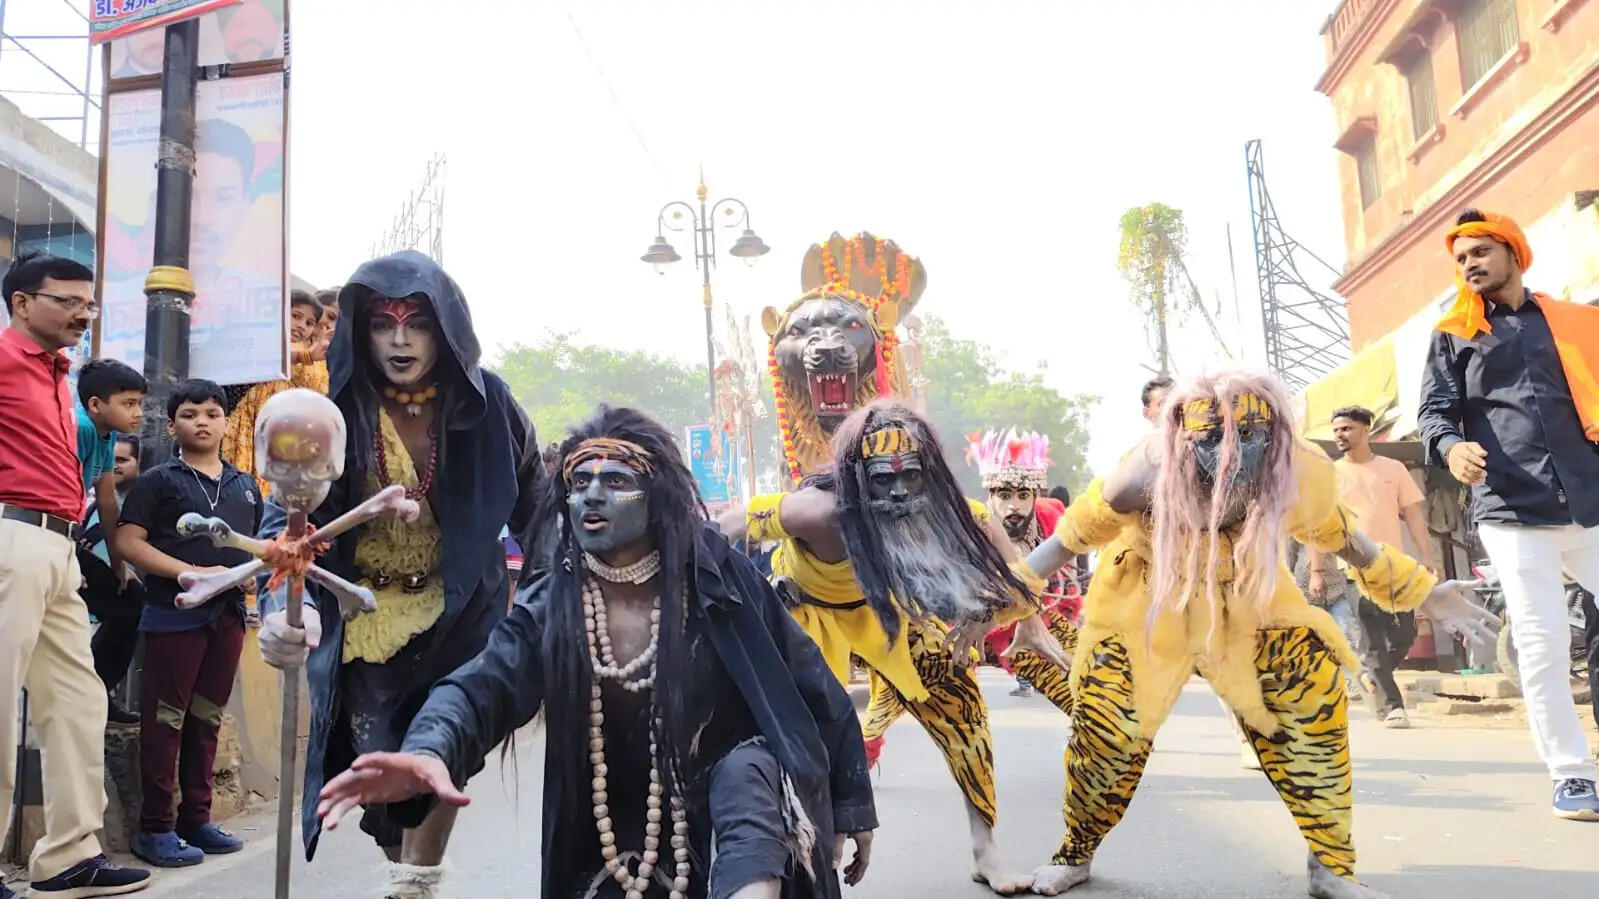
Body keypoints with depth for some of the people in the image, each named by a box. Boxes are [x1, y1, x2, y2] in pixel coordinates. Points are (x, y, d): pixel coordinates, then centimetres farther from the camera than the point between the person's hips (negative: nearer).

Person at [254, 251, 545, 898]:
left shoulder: (485, 403, -11)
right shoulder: (337, 409, -15)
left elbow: (534, 500, 2)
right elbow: (289, 514, -25)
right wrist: (283, 603, -44)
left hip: (455, 615, 0)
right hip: (362, 621, 1)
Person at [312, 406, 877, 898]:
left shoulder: (719, 581, -12)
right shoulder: (549, 608, -8)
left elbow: (809, 688, -5)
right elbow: (482, 687, -26)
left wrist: (849, 805, 0)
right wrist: (429, 752, -49)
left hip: (740, 817, -2)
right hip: (617, 847, 3)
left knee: (745, 769, -33)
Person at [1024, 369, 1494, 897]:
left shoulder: (1300, 474, -25)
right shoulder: (1147, 476, -36)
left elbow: (1343, 539, -2)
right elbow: (1074, 533, -17)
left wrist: (1423, 594, 5)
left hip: (1247, 596, 3)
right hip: (1146, 598, -2)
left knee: (1317, 697, -11)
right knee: (1103, 720, -11)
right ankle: (1076, 854, 17)